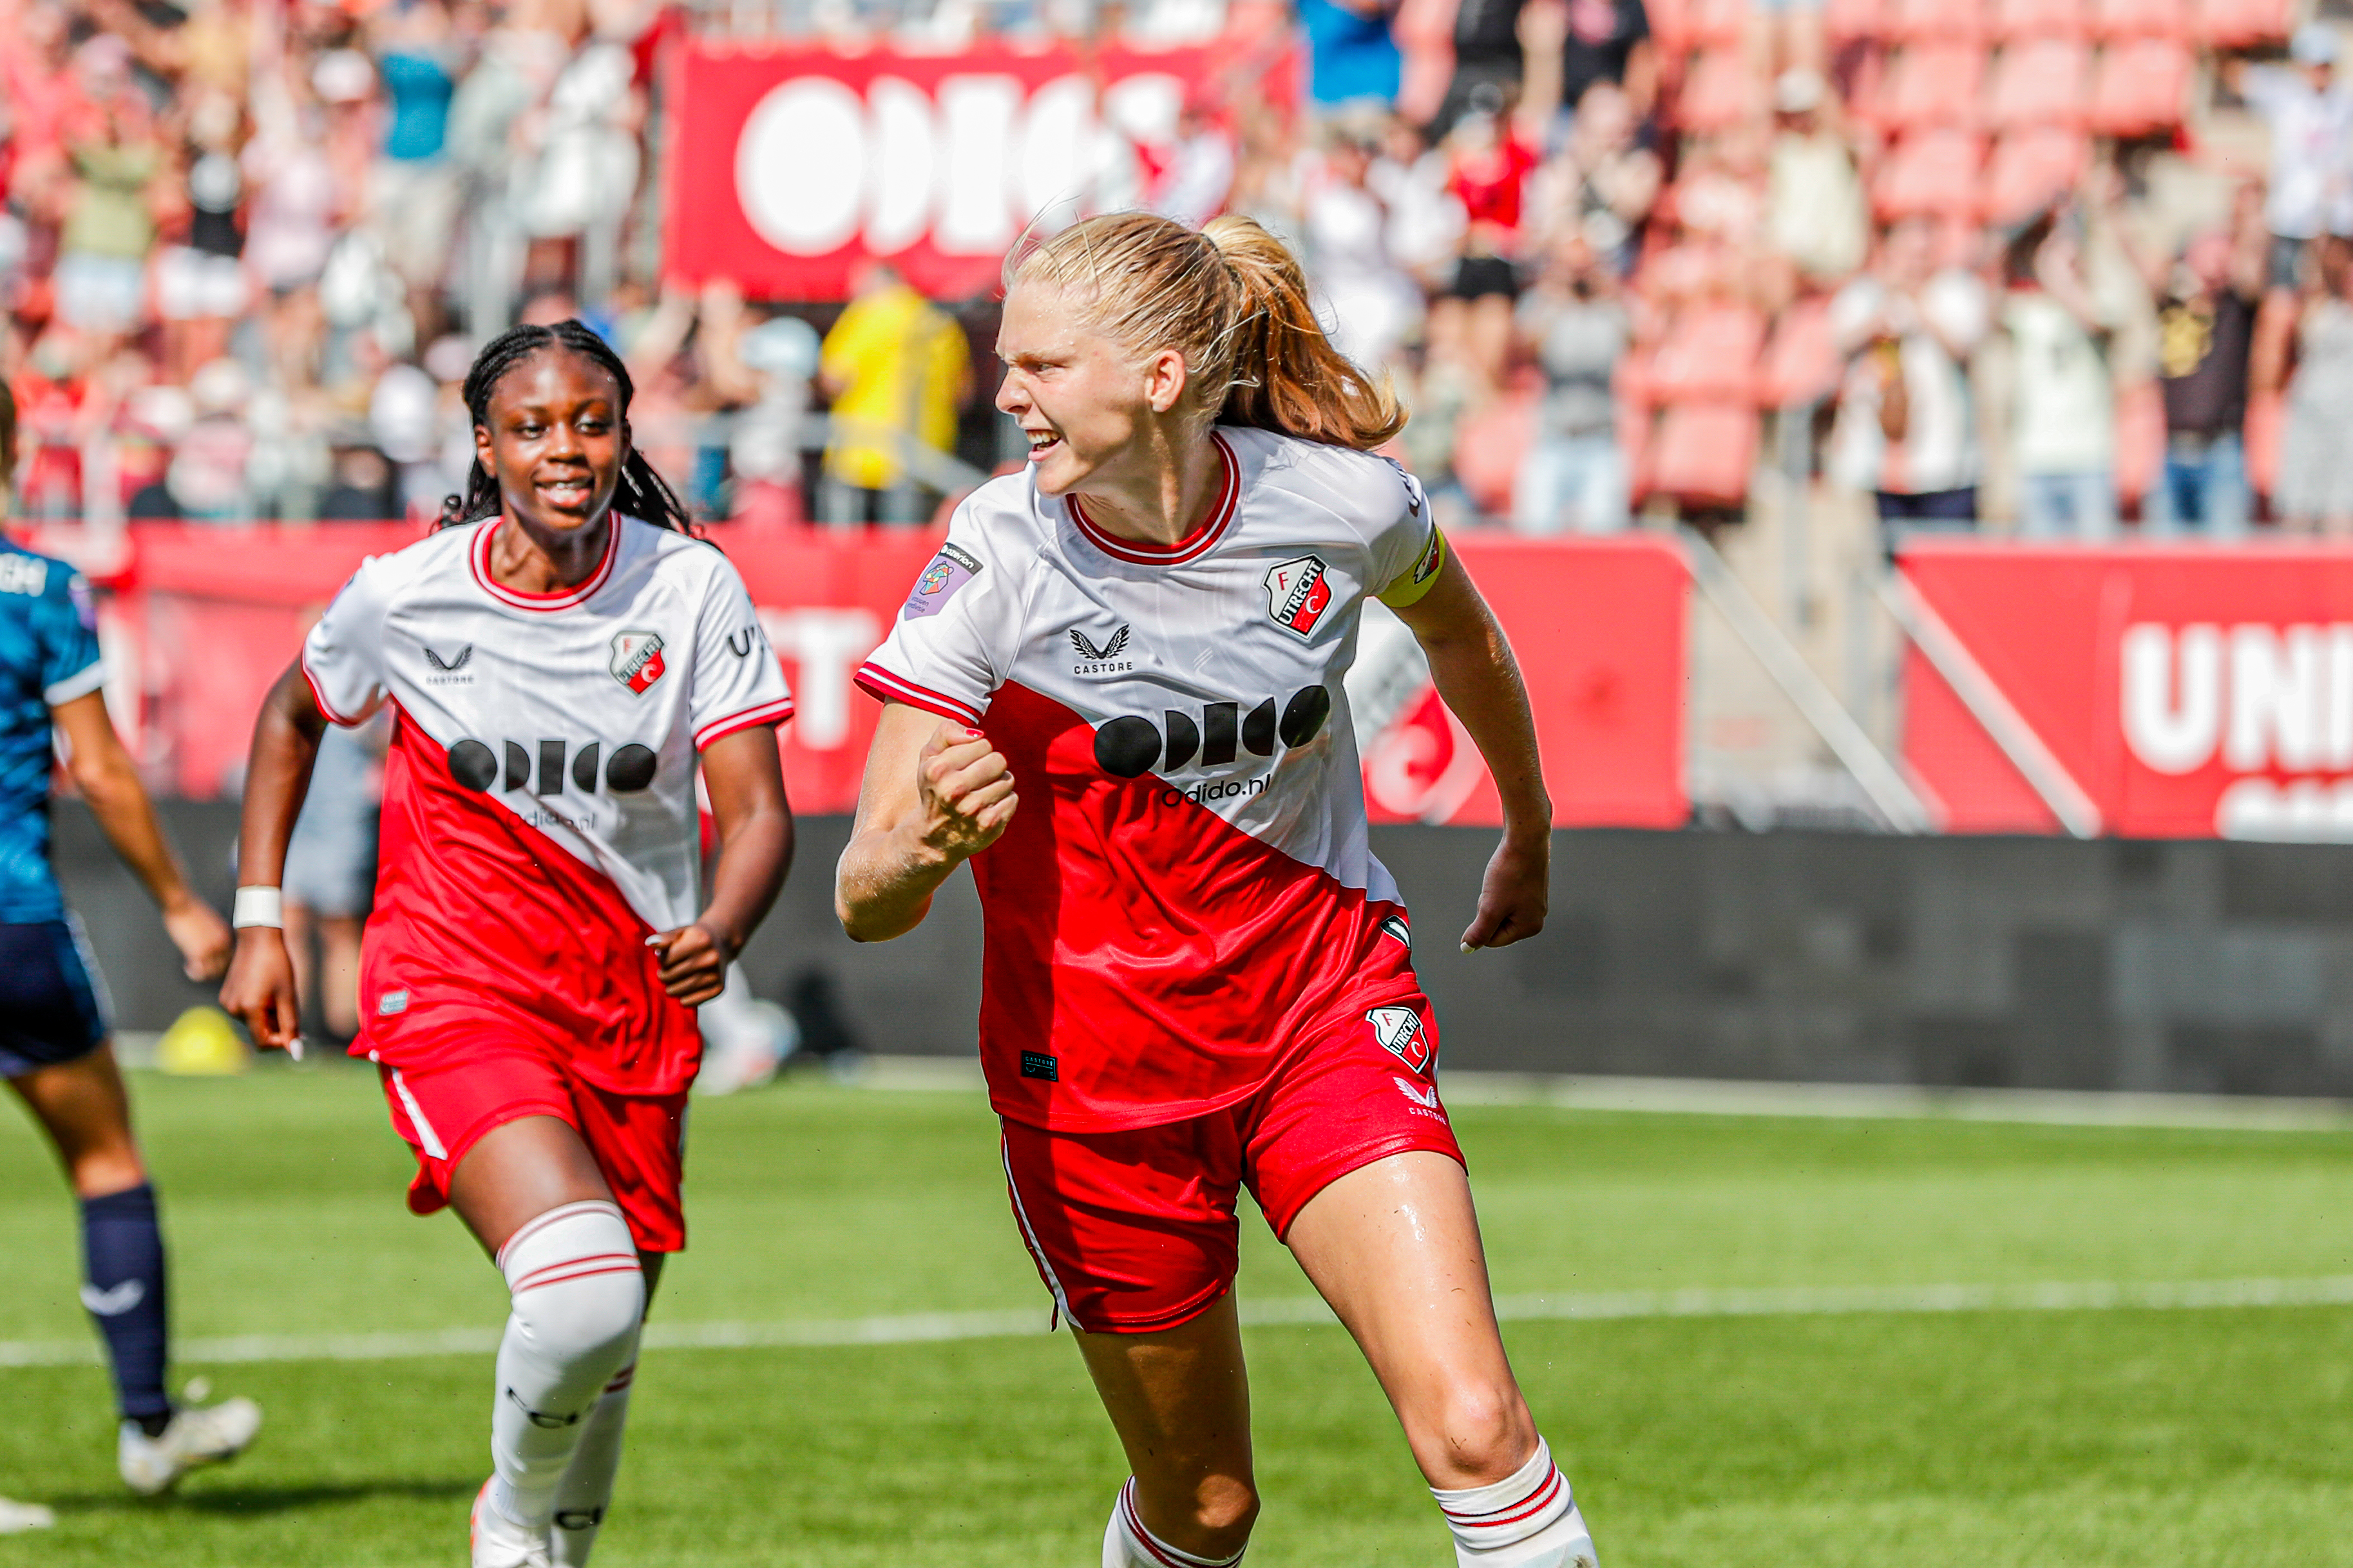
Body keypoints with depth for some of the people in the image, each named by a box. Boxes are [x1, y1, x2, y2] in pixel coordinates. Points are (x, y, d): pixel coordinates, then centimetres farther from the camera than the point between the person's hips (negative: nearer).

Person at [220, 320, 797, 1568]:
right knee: (581, 1298, -26)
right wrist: (259, 919, 10)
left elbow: (756, 812, -10)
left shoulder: (691, 588, -6)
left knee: (606, 1348, 9)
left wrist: (719, 930, -31)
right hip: (454, 992, -3)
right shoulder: (407, 594, -6)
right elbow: (292, 715, 14)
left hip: (632, 1001, 3)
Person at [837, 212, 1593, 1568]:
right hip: (1099, 1071, -1)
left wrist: (1530, 834, 28)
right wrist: (927, 842, -44)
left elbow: (1461, 633, 14)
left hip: (1329, 1005, 1)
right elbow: (866, 897, -21)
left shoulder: (1343, 503, -13)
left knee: (1473, 1424, -17)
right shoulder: (1000, 558, -17)